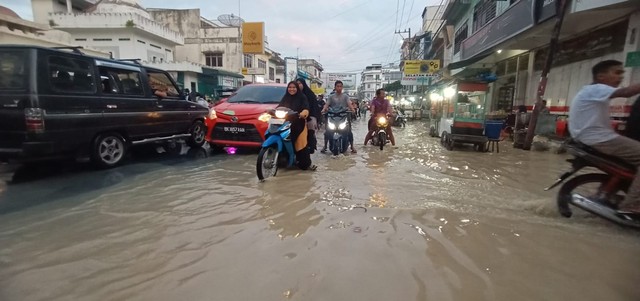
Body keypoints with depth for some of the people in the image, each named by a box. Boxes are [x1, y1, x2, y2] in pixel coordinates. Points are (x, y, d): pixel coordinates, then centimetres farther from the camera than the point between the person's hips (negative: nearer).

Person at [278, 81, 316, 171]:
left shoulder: (302, 98, 3)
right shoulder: (285, 98, 17)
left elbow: (306, 108, -11)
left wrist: (304, 113, -33)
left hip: (299, 124, -3)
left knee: (302, 144, -10)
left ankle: (307, 163, -8)